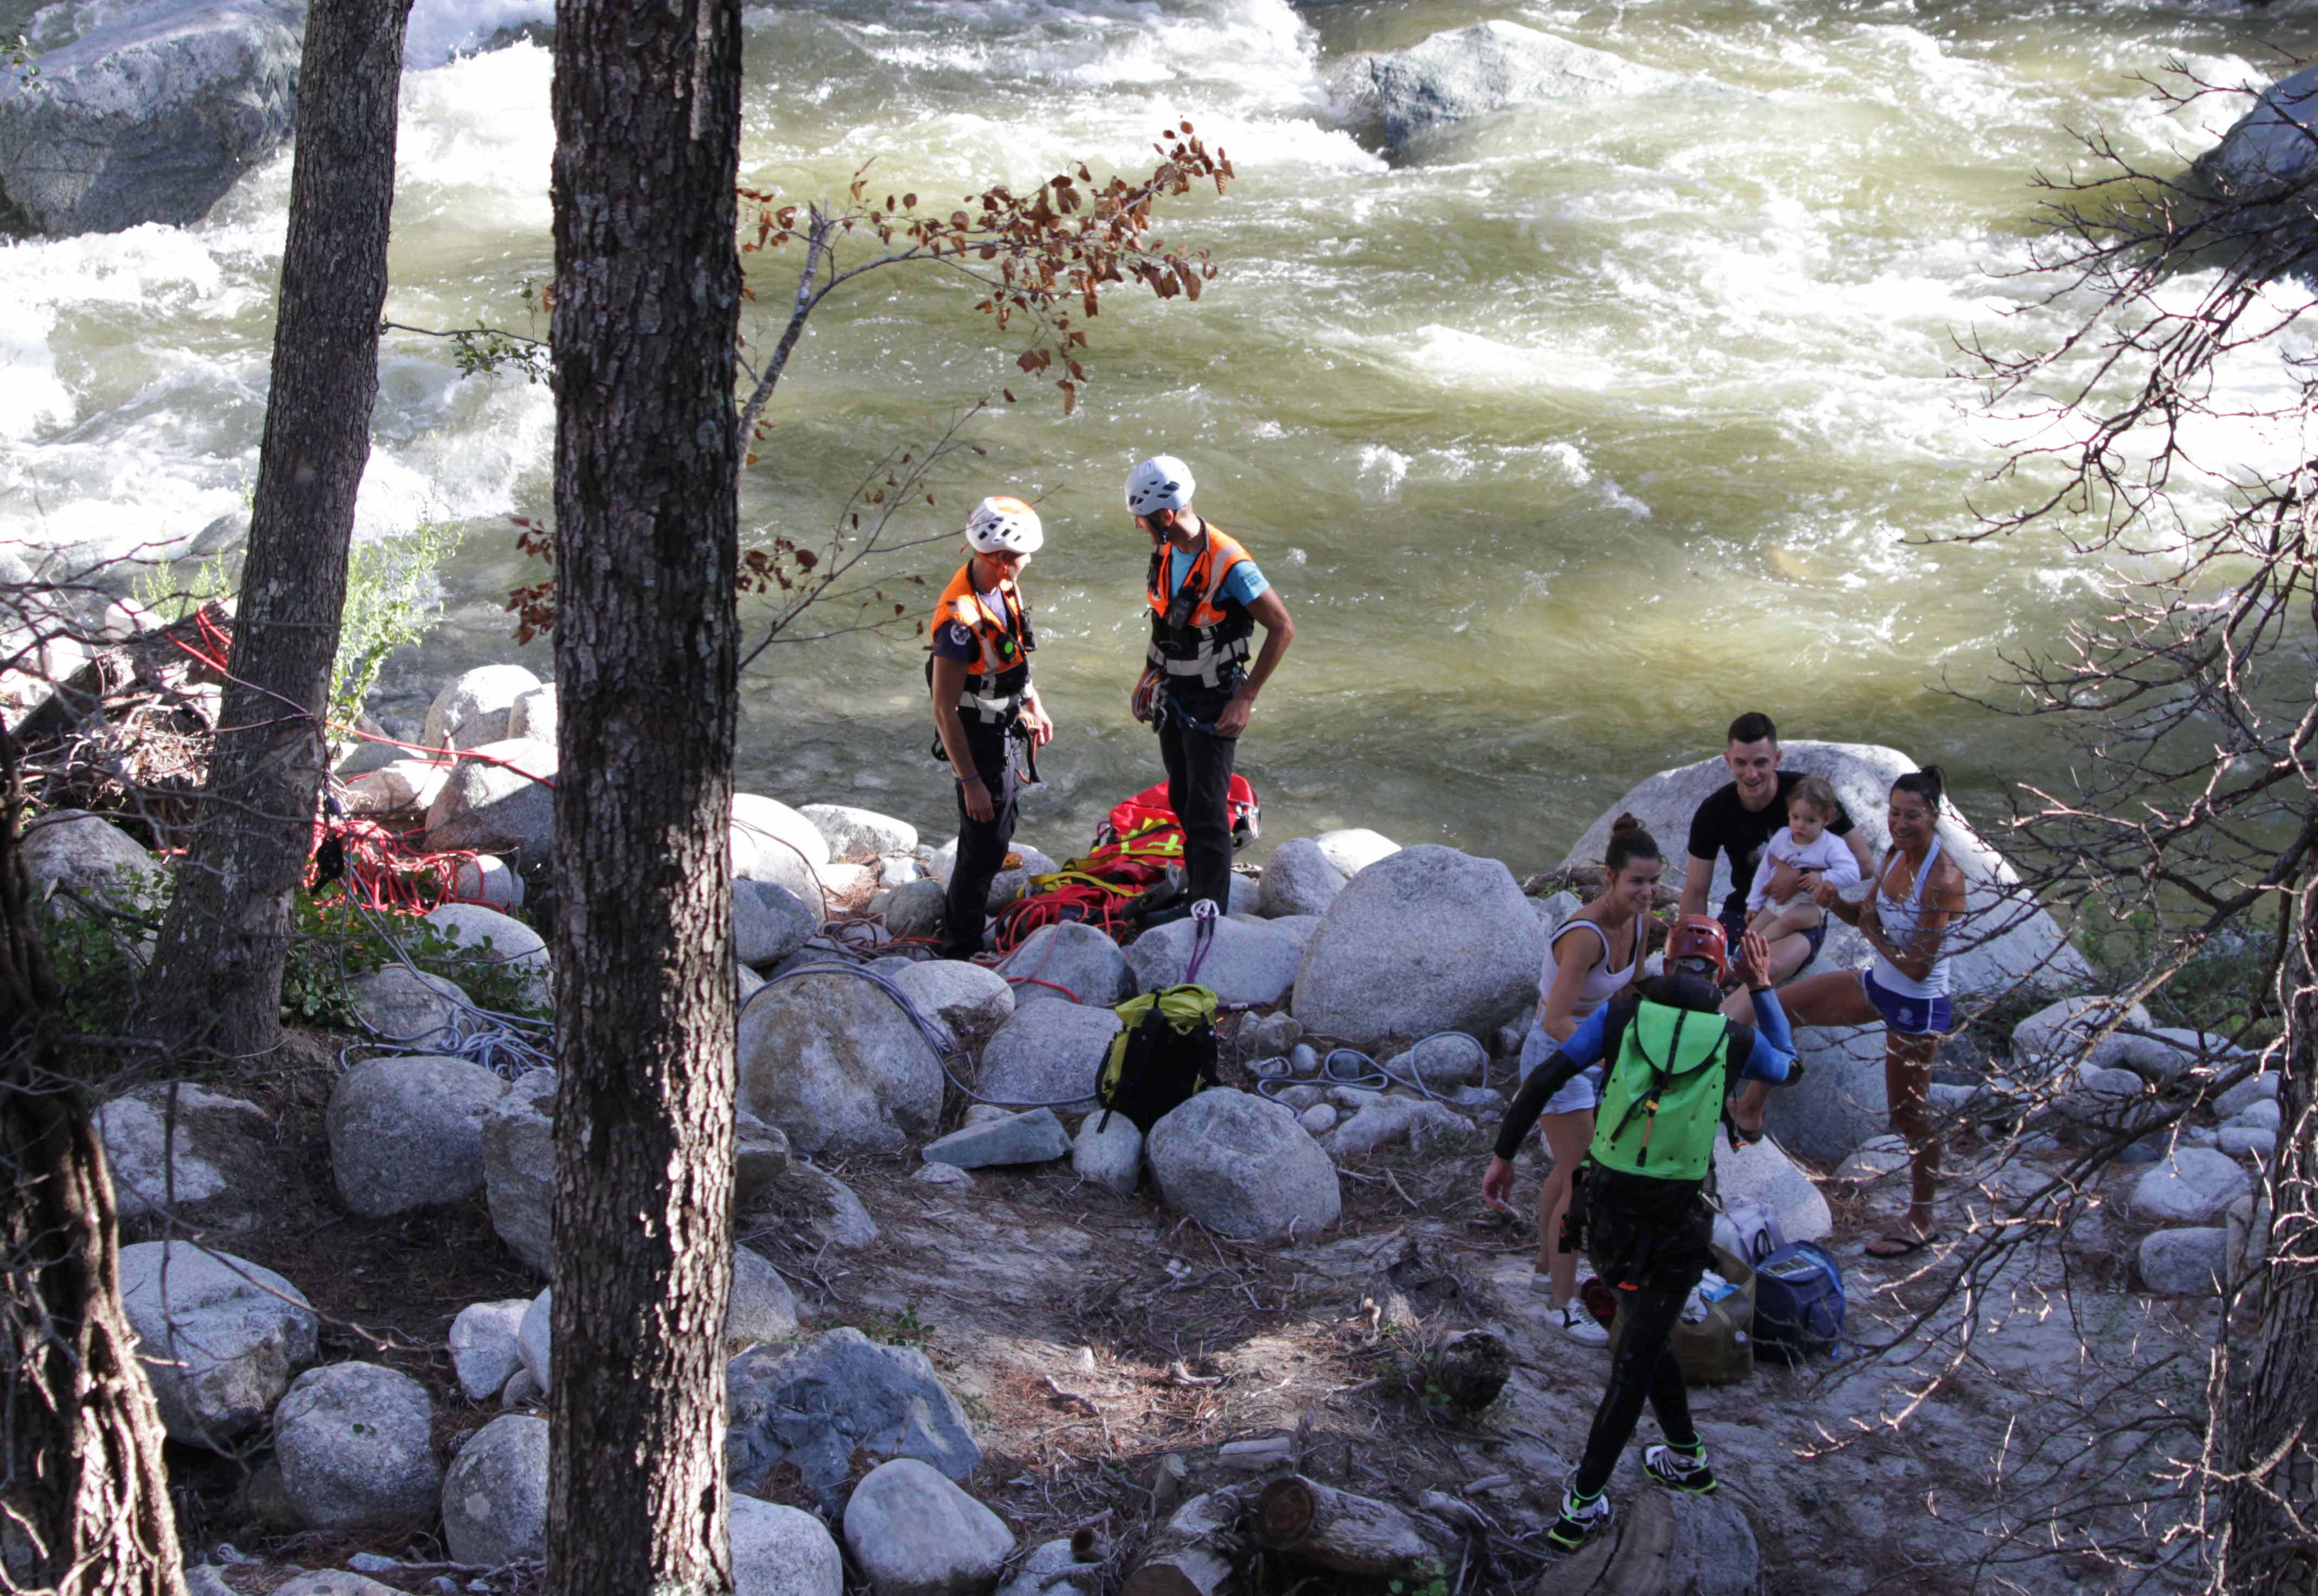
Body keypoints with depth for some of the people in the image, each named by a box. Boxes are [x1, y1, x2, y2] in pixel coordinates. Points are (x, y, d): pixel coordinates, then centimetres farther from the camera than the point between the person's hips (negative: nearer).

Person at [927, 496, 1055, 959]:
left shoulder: (1002, 586, -6)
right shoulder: (959, 618, -34)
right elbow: (944, 710, -28)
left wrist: (1034, 706, 20)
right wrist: (971, 781, -25)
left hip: (1004, 731, 9)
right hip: (978, 741, -9)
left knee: (998, 831, 26)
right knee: (986, 844, 2)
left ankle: (966, 919, 47)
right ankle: (960, 951, 18)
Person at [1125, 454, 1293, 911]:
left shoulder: (1228, 565, -27)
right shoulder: (1165, 552, -2)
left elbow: (1283, 628, -20)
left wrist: (1245, 700, -19)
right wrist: (1148, 676, 15)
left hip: (1212, 706, -8)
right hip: (1173, 698, 8)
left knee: (1207, 810, -6)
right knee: (1182, 802, 17)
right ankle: (1195, 893, 32)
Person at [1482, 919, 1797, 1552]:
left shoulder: (1622, 1014, -1)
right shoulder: (1736, 1037, -2)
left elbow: (1542, 1082, -4)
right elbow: (1788, 1066, 22)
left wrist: (1502, 1155, 6)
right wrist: (1762, 988, 28)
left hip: (1606, 1208, 1)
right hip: (1678, 1220, -1)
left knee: (1645, 1336, 25)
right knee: (1638, 1356, 12)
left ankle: (1687, 1458, 37)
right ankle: (1581, 1504, 15)